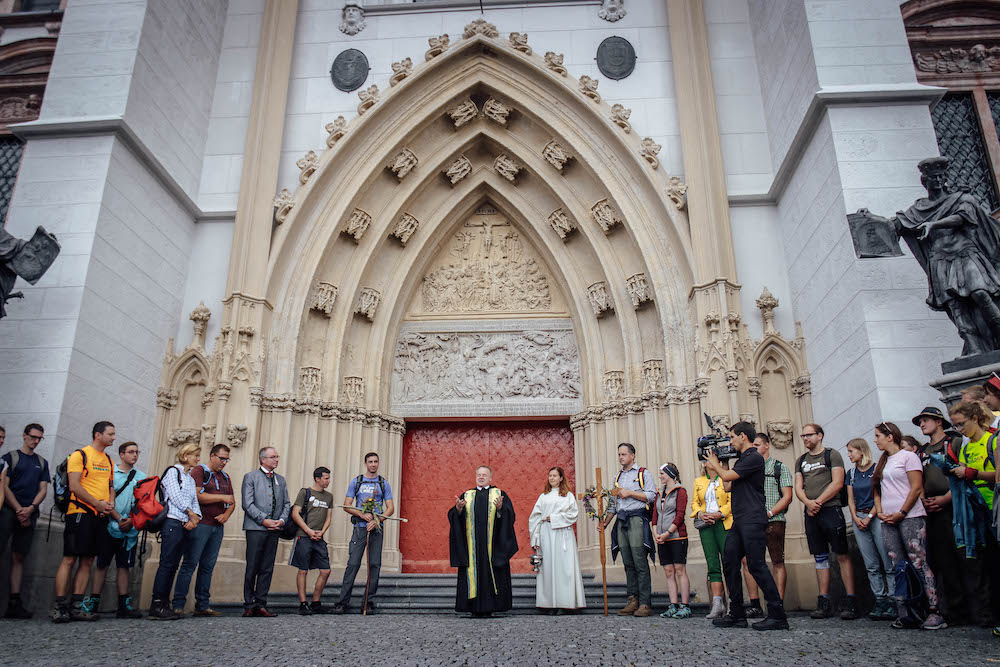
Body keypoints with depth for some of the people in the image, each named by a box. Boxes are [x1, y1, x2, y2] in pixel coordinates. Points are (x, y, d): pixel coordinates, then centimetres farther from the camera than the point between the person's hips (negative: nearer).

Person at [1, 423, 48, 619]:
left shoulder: (42, 463, 17)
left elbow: (43, 489, 11)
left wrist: (30, 509, -7)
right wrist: (19, 510, -10)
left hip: (29, 513, 4)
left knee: (19, 557, 2)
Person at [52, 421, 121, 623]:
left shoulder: (108, 460, 18)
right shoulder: (80, 455, -3)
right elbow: (74, 487, -11)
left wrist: (111, 503, 1)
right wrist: (98, 503, -13)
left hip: (100, 516, 7)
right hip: (80, 512, -7)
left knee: (87, 561, 6)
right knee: (69, 559, -6)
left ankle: (76, 606, 9)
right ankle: (59, 607, -2)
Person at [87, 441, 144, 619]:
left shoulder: (141, 477, 12)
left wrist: (132, 520, -6)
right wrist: (114, 518, -11)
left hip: (130, 529, 3)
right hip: (109, 526, -3)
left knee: (124, 565, 6)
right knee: (102, 564, -1)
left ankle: (124, 604, 8)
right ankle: (93, 603, 6)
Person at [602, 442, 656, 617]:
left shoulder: (643, 473, 5)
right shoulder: (618, 477, 23)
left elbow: (651, 495, -6)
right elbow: (613, 503, 23)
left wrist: (630, 493, -9)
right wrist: (605, 522, 13)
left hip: (637, 518, -6)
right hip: (621, 521, 6)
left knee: (640, 562, -10)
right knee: (628, 563, 4)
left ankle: (645, 604, -9)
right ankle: (632, 601, 6)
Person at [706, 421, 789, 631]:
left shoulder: (754, 458, -10)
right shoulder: (741, 460, 20)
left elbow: (727, 477, -13)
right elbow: (728, 486, 25)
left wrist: (716, 464, 6)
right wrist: (717, 466, 21)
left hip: (752, 521, -10)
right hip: (739, 521, 10)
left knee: (756, 565, -10)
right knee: (729, 563, 7)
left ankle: (777, 616, -3)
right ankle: (737, 614, 13)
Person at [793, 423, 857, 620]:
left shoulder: (832, 455, 3)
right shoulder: (801, 461, 18)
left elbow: (837, 483, -7)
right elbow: (798, 488, 12)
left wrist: (818, 501, -13)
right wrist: (808, 502, -8)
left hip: (830, 509, -5)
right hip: (811, 513, 5)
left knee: (842, 555, -5)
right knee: (820, 557, 7)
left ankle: (851, 602, -3)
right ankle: (824, 602, 9)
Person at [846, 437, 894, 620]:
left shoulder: (877, 469, -3)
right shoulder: (852, 473, 14)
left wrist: (869, 517, -10)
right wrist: (855, 517, -1)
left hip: (876, 516, -5)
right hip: (859, 518, 5)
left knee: (888, 562, -8)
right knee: (871, 565, 5)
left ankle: (893, 600, -4)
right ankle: (880, 600, 9)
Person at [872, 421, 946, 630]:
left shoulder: (908, 456, -1)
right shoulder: (882, 462, 21)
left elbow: (916, 488, -8)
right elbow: (878, 490, 21)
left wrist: (901, 513, -12)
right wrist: (879, 511, 5)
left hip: (910, 517, -7)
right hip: (888, 520, 7)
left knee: (919, 563, -11)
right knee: (897, 568, 4)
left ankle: (934, 611, -8)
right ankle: (903, 614, 5)